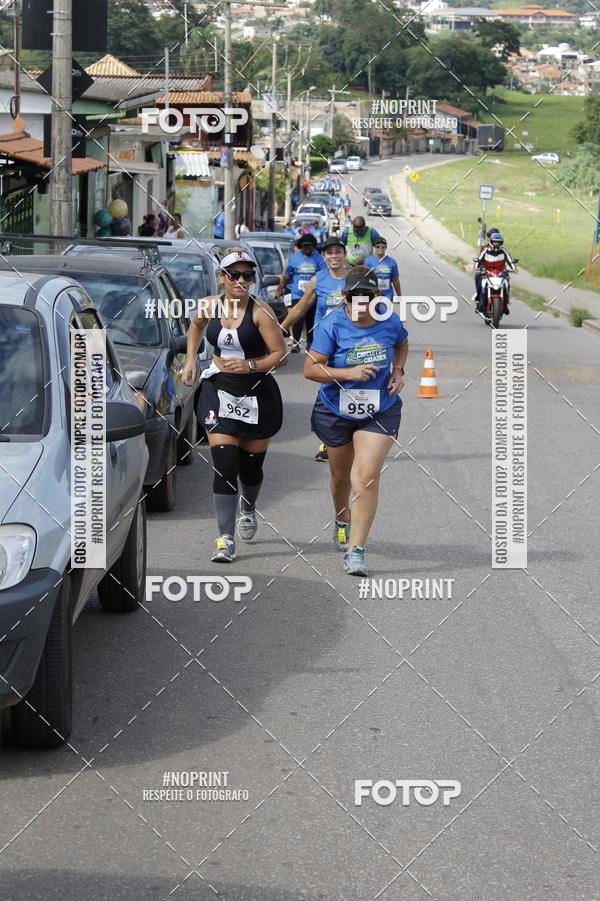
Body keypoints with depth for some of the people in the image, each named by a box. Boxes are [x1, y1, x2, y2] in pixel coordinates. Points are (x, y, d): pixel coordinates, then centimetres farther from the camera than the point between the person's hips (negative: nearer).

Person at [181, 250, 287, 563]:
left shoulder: (259, 311, -12)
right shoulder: (210, 306, 0)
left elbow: (280, 355, -12)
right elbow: (196, 326, 24)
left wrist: (249, 365, -26)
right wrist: (191, 361, 13)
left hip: (258, 394, -1)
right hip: (219, 392, 2)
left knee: (250, 465, 11)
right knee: (224, 465, -11)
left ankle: (248, 509, 45)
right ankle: (225, 540, -12)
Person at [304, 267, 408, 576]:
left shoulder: (390, 322, -7)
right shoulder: (332, 324, -16)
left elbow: (402, 343, 18)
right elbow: (310, 368, -17)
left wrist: (398, 371, 1)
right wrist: (349, 373, -27)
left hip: (380, 412, 0)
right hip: (337, 411, 0)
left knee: (366, 477, -17)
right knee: (341, 475, 19)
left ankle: (356, 550, -15)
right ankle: (343, 519, 53)